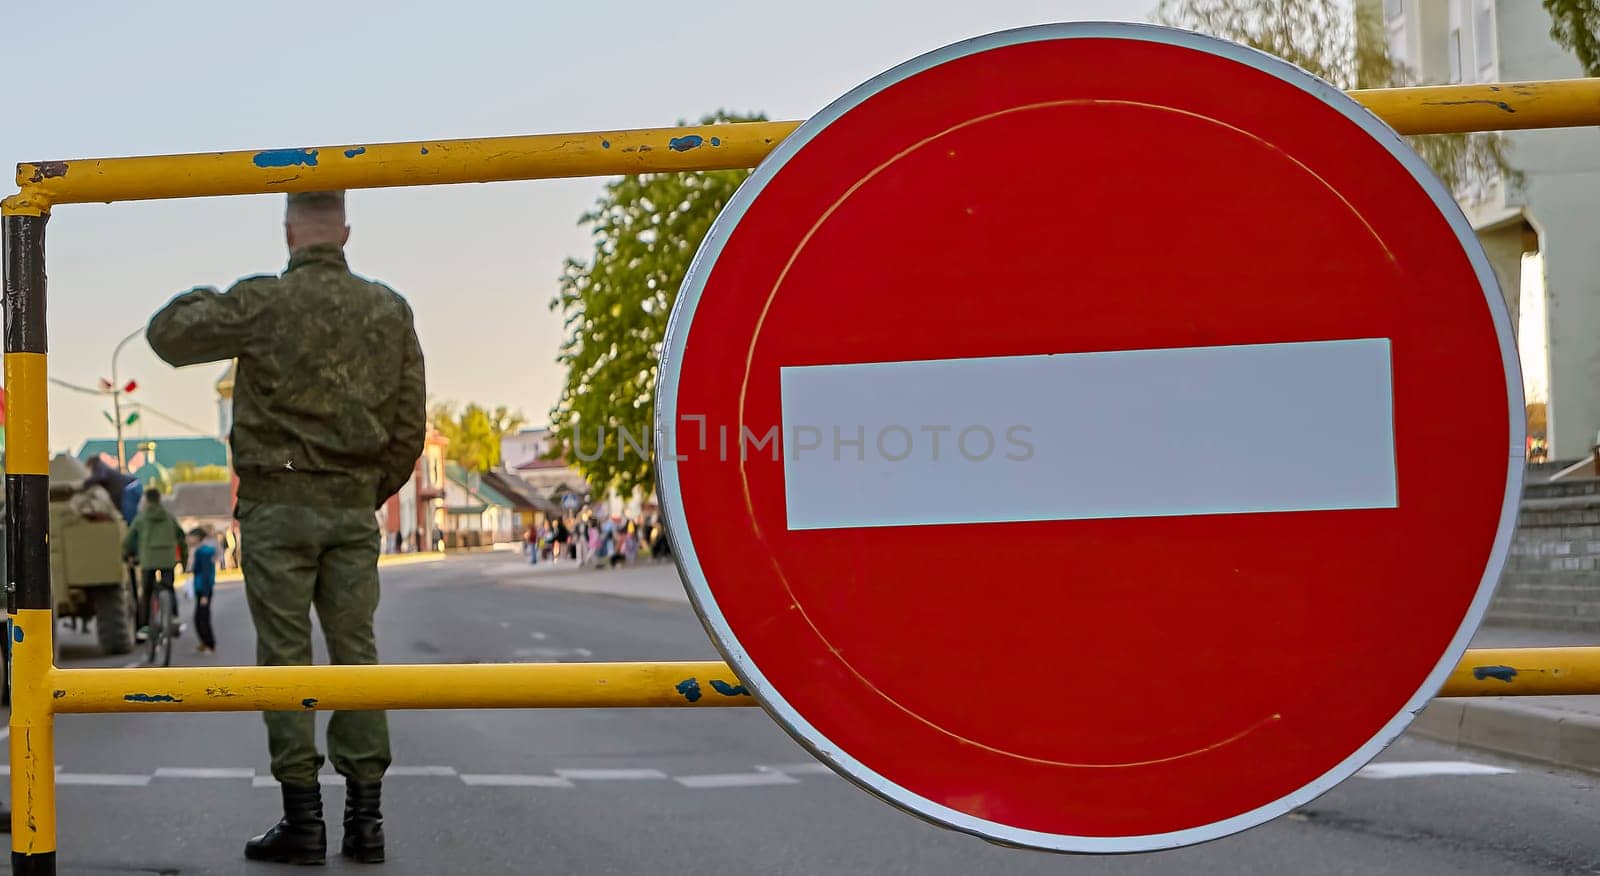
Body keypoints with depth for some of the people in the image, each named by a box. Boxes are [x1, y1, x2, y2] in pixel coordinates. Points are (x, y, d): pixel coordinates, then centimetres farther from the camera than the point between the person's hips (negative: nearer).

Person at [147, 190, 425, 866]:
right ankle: (365, 816, 6)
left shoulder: (261, 303, -8)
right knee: (355, 651, 6)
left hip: (277, 505, -3)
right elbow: (409, 425, 6)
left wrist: (206, 297, 23)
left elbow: (167, 334, 3)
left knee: (285, 656, -1)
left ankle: (303, 819, -1)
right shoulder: (389, 310, 5)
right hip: (354, 508, 4)